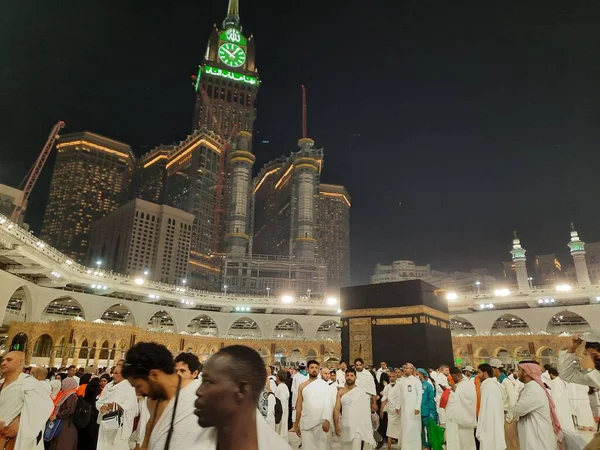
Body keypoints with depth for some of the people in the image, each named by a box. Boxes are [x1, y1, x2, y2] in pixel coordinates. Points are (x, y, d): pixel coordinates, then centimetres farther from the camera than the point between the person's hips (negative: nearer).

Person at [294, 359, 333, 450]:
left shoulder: (324, 384, -1)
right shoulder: (302, 386, 5)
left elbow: (328, 403, -9)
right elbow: (299, 406, 9)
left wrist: (327, 420, -21)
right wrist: (296, 424, 10)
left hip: (321, 422, -1)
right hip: (306, 423, 1)